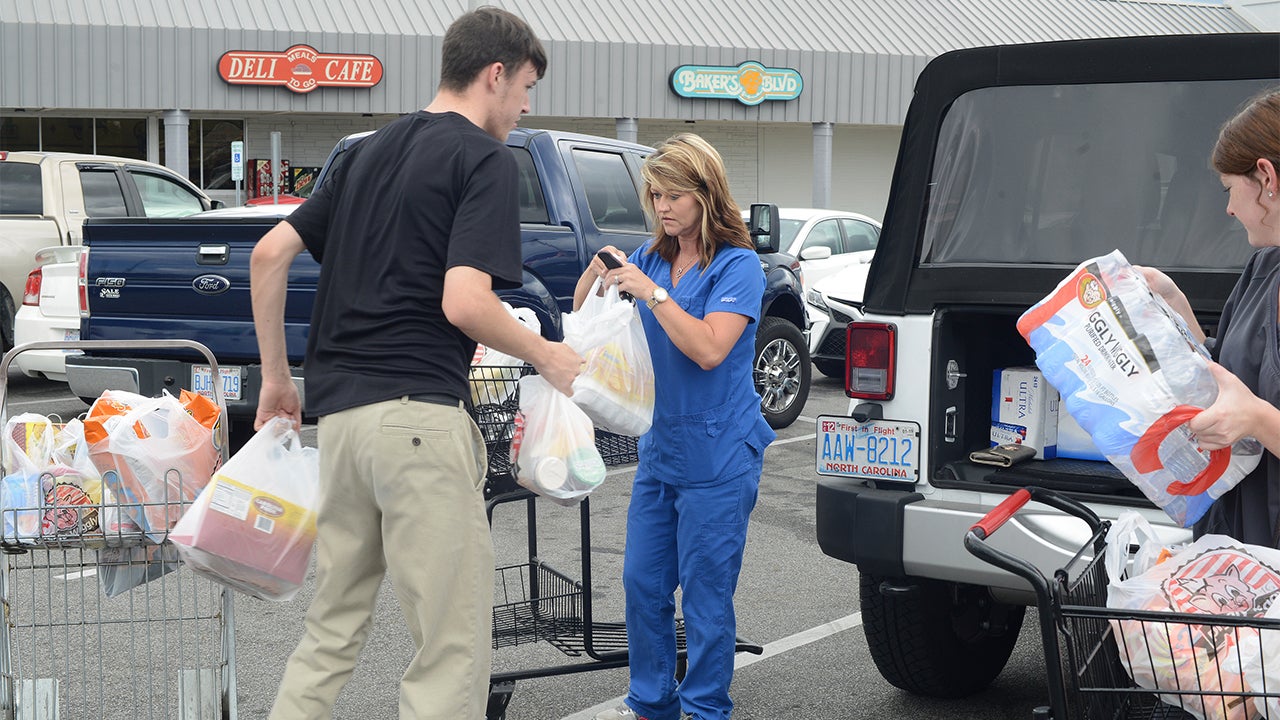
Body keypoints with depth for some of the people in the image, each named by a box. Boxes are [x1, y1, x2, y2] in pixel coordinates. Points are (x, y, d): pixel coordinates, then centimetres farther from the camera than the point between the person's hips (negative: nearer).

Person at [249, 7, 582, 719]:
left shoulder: (373, 149, 18)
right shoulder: (486, 158, -5)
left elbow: (270, 253, 16)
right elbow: (463, 302, -18)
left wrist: (276, 377, 21)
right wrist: (547, 357, -1)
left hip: (339, 413, 8)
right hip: (419, 412, -8)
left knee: (333, 631, 18)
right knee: (454, 648, -2)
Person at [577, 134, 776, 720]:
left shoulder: (738, 266, -10)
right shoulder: (652, 257, 8)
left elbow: (710, 349, -21)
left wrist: (652, 294, -21)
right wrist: (596, 273, -7)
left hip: (716, 457, -7)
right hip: (659, 447, 7)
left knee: (705, 594, 0)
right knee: (643, 583, 12)